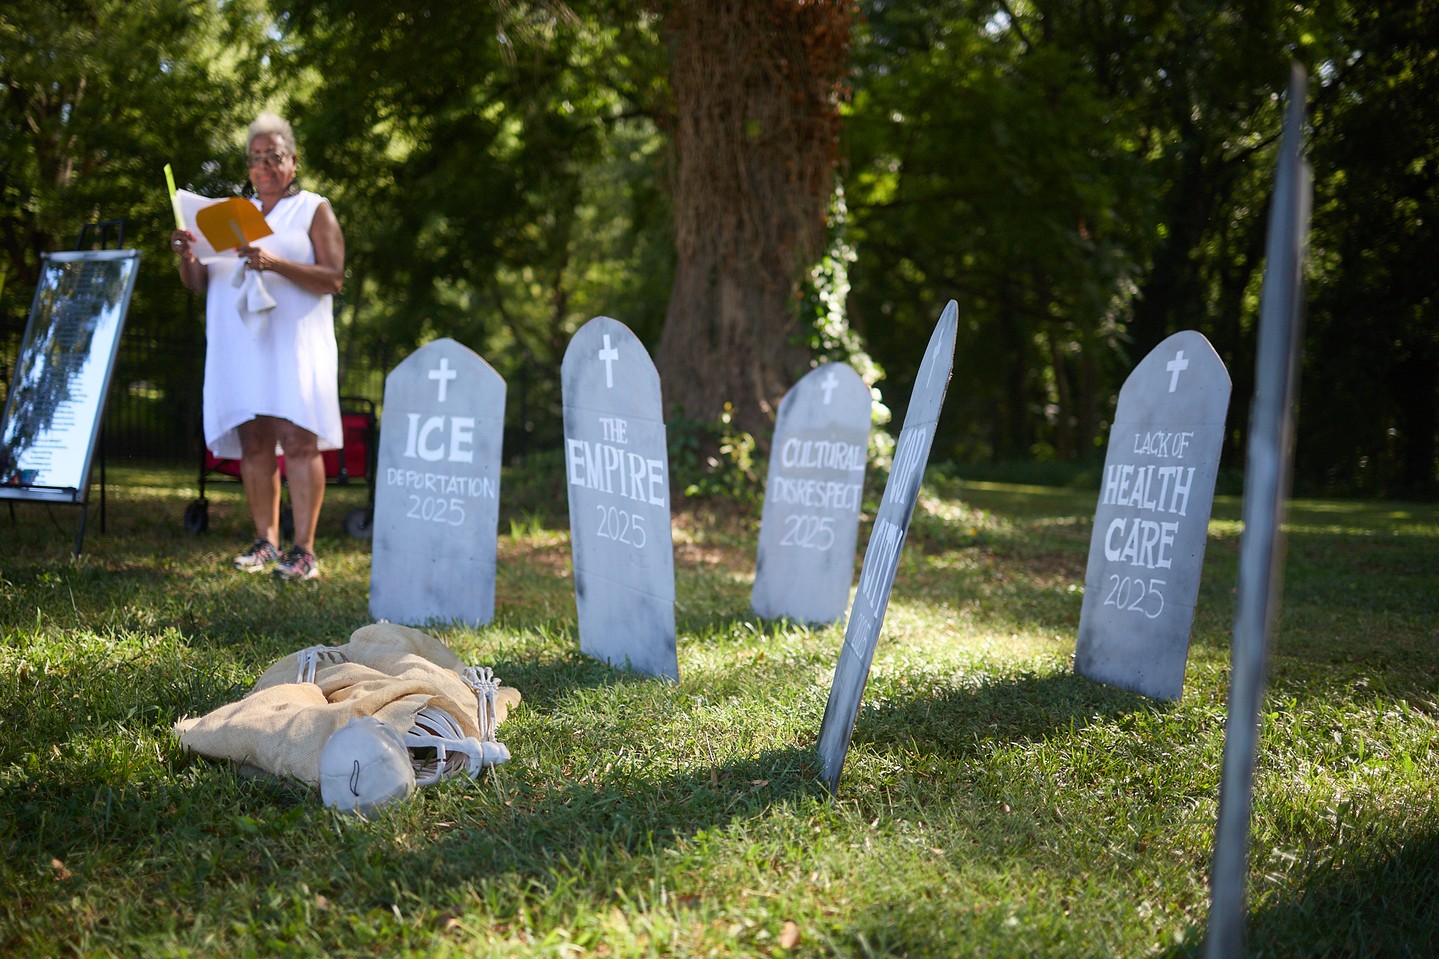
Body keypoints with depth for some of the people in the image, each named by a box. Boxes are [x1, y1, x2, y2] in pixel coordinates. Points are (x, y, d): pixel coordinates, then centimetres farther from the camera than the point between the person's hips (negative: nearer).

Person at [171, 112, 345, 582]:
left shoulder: (314, 209, 7)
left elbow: (333, 279, -6)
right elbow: (199, 283, 19)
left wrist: (275, 264, -20)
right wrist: (187, 256, -4)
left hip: (293, 343, -5)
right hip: (240, 344, 5)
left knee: (298, 437, -13)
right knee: (252, 442, 2)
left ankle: (303, 549, -13)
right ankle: (266, 542, 7)